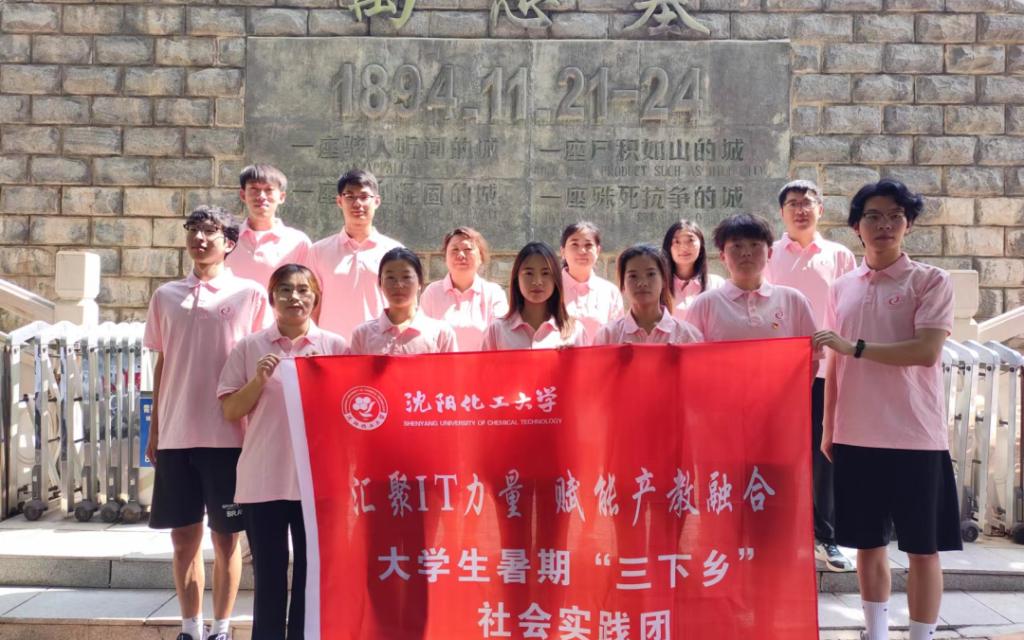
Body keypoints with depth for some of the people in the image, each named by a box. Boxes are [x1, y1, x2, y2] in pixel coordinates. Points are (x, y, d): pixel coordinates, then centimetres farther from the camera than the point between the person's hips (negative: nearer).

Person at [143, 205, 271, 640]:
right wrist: (154, 430, 11)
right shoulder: (166, 296, 11)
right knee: (184, 536, 8)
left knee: (225, 536, 4)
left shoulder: (250, 294, 1)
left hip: (229, 435, -3)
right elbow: (162, 365, 14)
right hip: (176, 435, 3)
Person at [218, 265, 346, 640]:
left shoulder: (336, 346, 5)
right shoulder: (249, 348, 6)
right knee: (268, 574, 6)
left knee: (312, 573, 8)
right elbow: (230, 412, 5)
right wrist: (259, 380, -10)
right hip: (263, 480, 0)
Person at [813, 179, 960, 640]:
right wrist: (828, 429, 10)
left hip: (915, 437, -4)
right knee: (868, 545, 11)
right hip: (856, 438, 4)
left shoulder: (931, 281, -4)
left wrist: (855, 347, -17)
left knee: (922, 548, 5)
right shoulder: (843, 288, 10)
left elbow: (927, 351, -17)